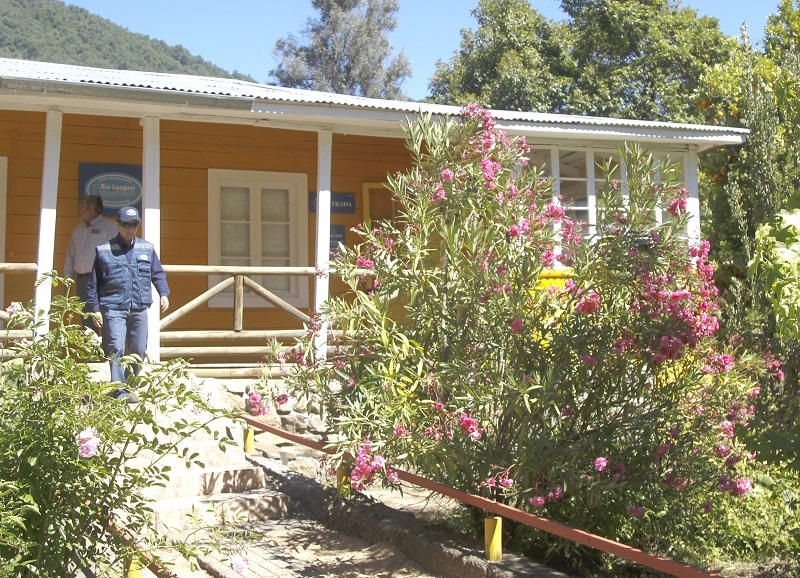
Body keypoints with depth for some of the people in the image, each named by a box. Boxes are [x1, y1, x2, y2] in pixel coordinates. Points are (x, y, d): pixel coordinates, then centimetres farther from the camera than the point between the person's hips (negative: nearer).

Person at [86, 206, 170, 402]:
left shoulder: (147, 249, 11)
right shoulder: (103, 250, 4)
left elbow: (158, 274, 15)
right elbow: (93, 283, 6)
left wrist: (164, 294, -2)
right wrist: (94, 309, 2)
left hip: (140, 309, 3)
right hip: (113, 309, -3)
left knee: (138, 351, 6)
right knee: (116, 349, -13)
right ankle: (119, 390, -10)